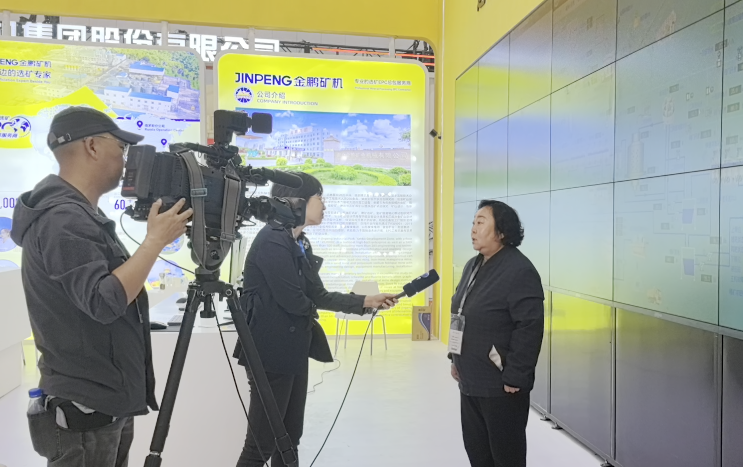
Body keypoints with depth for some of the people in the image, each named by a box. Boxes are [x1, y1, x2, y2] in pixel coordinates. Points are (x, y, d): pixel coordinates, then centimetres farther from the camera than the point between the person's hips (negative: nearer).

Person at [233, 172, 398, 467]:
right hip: (271, 353, -9)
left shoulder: (301, 243, 12)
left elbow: (319, 296, 11)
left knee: (290, 437, 16)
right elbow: (291, 299, -21)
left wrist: (366, 301, 3)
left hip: (294, 351, 9)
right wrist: (312, 311, 1)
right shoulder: (273, 240, -18)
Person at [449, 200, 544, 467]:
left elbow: (530, 327, -22)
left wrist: (515, 377, -21)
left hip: (500, 385, -8)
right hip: (471, 381, 9)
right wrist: (456, 359, 17)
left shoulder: (519, 270, -18)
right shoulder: (473, 266, 11)